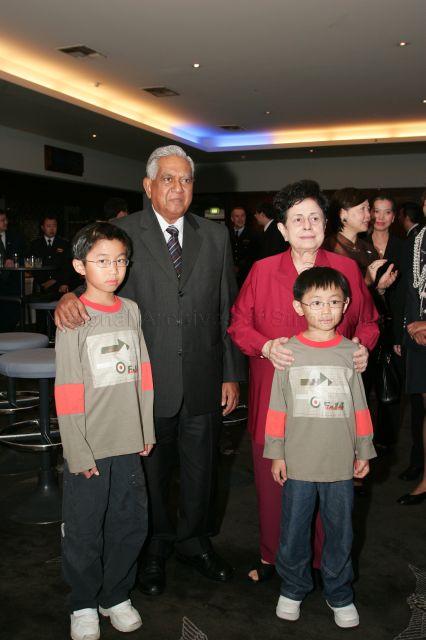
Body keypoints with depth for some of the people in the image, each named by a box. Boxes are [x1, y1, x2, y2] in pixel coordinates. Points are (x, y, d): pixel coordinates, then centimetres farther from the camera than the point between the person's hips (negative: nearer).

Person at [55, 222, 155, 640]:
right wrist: (78, 452, -12)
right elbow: (67, 393, -10)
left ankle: (116, 595, 35)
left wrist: (147, 431, 8)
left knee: (130, 525, 14)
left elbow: (142, 374, 8)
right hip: (89, 448, -4)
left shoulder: (131, 311, 4)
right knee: (84, 532, 9)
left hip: (128, 445, 4)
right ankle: (83, 605, 31)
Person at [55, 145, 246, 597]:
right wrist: (68, 297, -31)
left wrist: (231, 374, 3)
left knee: (201, 468, 18)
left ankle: (194, 542, 42)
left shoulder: (215, 236, 5)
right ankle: (155, 548, 38)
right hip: (148, 381, -2)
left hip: (202, 382, 3)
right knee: (151, 471, 14)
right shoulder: (122, 232, -4)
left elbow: (227, 309, 5)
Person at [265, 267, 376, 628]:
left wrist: (364, 451, 8)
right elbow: (277, 408, 0)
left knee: (340, 532, 13)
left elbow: (360, 406, 6)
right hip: (298, 462, -1)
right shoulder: (288, 351, -4)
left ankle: (339, 595, 33)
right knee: (294, 530, 12)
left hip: (341, 463, 1)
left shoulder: (350, 352, 0)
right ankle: (293, 589, 34)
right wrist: (276, 453, 0)